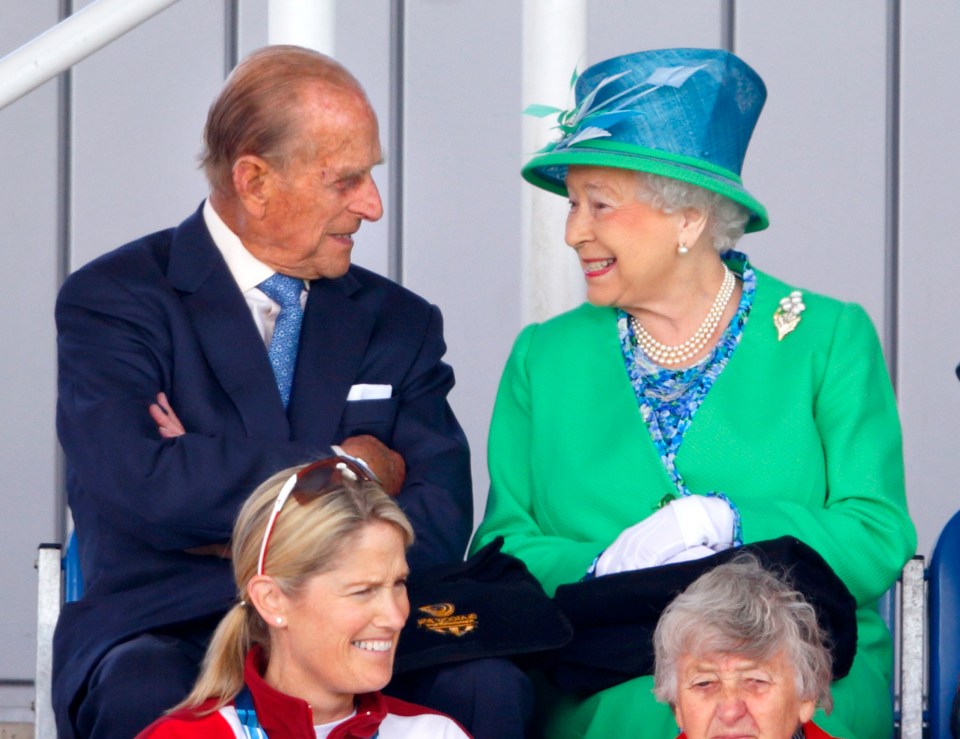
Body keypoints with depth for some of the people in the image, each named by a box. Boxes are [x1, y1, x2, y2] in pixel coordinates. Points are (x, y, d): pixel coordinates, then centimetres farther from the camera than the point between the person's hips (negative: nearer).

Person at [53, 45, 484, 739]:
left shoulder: (399, 323, 16)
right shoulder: (111, 300, 2)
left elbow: (439, 526, 2)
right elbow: (145, 490, -16)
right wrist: (351, 470, -5)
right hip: (164, 634, -4)